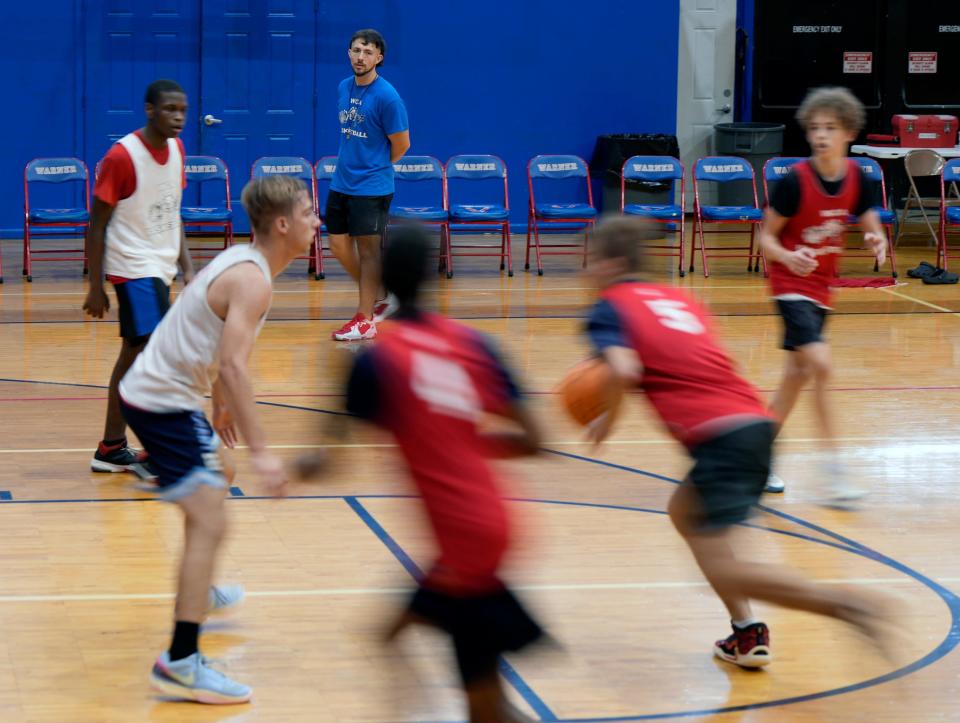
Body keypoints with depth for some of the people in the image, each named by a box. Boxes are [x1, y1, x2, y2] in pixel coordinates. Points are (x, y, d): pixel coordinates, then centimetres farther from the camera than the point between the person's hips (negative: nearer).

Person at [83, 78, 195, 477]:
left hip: (160, 267, 8)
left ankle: (112, 449, 21)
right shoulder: (122, 156, -17)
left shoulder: (176, 149, 6)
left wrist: (187, 267, 7)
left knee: (133, 355, 13)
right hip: (134, 267, -8)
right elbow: (97, 224, -12)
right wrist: (96, 287, -12)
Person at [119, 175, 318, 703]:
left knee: (218, 475, 33)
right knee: (209, 522, -18)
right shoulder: (253, 280, -22)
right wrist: (260, 450, -35)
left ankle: (199, 592, 55)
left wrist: (222, 404, 35)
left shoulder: (241, 261, 9)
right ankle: (180, 663, -23)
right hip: (161, 405, -11)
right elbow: (232, 366, -32)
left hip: (158, 391, 11)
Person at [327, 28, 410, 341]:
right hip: (341, 183, 7)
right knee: (339, 245, 9)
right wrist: (352, 163, 11)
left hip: (371, 187, -7)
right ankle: (380, 298, 26)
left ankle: (365, 320, 7)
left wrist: (375, 166, 4)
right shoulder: (343, 89, 6)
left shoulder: (386, 96, -14)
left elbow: (401, 144, -8)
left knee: (368, 249, -1)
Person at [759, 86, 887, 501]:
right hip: (791, 283, -6)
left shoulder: (857, 179, -6)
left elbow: (872, 228, 4)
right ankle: (832, 472, -17)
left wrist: (877, 242, -20)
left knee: (798, 373, 14)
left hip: (821, 285, 7)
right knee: (821, 365, -20)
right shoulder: (794, 181, -19)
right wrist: (788, 257, -32)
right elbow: (767, 237, -11)